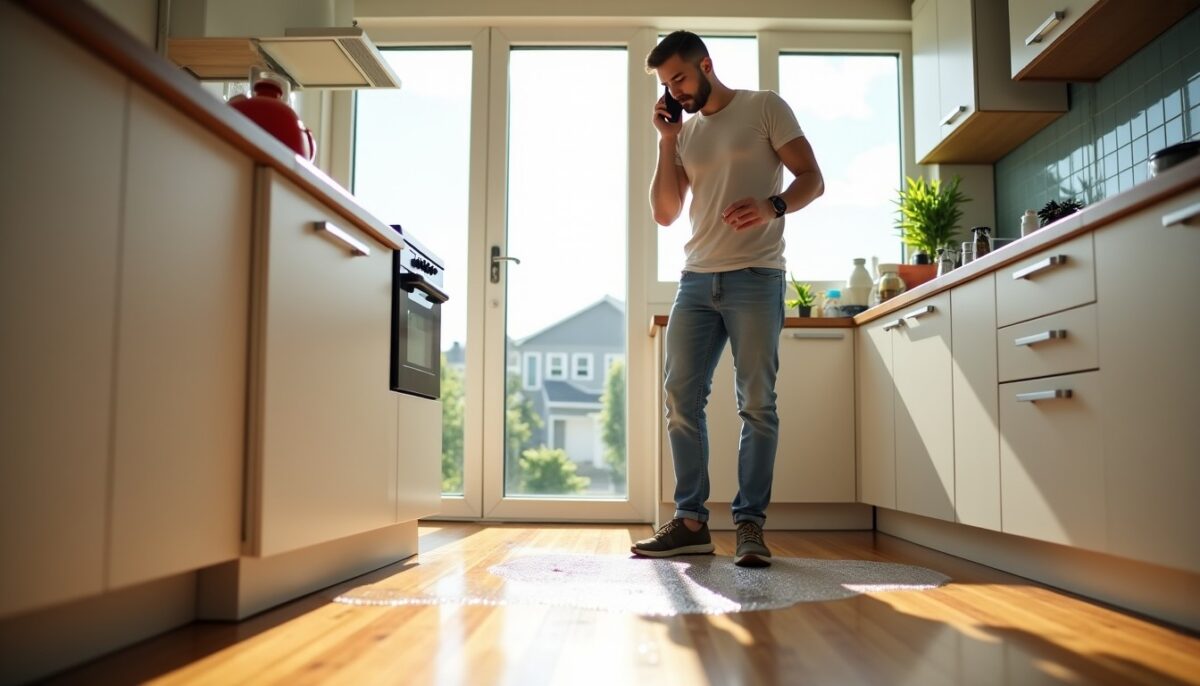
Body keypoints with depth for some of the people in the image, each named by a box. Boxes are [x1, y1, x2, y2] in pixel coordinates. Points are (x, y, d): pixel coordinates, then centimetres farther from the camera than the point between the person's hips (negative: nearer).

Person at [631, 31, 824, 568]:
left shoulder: (765, 108, 4)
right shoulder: (685, 132, 18)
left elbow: (811, 179, -1)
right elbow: (664, 214, 12)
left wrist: (773, 207, -21)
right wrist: (666, 142, 5)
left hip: (755, 277, -5)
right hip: (696, 280, 5)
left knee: (756, 404, -4)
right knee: (681, 399, 1)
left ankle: (750, 524, 2)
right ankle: (691, 521, 8)